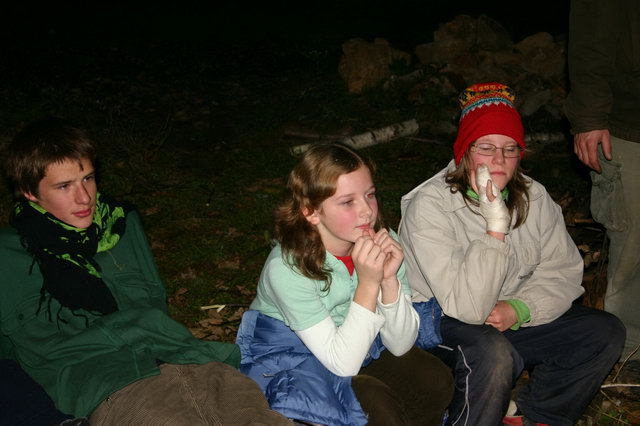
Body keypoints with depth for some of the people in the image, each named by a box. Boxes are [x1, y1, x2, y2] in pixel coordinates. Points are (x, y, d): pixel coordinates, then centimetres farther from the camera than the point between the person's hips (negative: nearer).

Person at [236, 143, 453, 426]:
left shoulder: (383, 243, -14)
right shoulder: (287, 269, -28)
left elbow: (400, 345, -13)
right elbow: (343, 364, -28)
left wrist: (389, 280, -30)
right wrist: (368, 284, -37)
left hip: (359, 346, 5)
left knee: (435, 379, -17)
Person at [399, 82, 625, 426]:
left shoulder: (534, 198, -1)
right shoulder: (429, 207, -21)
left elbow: (563, 272, 1)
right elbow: (466, 308, -27)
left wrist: (520, 308, -17)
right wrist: (495, 229, -33)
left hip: (513, 321, 7)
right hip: (442, 327, -6)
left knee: (605, 332, -6)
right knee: (492, 353, -37)